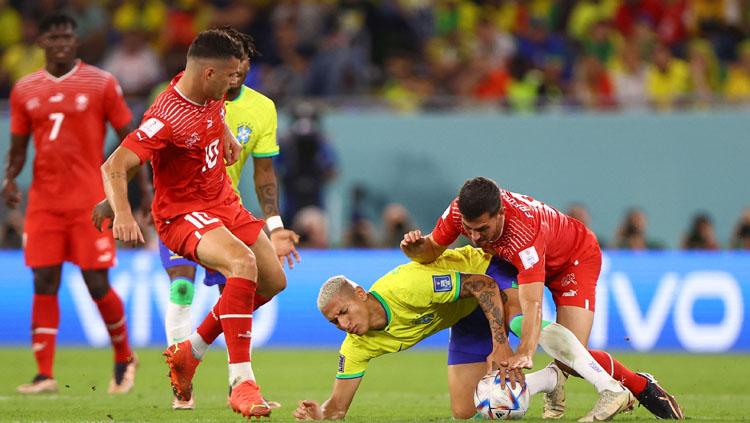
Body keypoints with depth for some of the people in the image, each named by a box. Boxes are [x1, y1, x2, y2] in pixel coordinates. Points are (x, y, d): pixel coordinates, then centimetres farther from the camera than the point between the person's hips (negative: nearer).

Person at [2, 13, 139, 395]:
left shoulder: (101, 84, 0)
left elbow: (128, 137, 3)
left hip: (89, 201, -3)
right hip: (44, 202, 3)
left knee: (97, 285, -3)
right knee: (44, 284, -3)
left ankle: (124, 358, 19)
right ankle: (44, 375, 0)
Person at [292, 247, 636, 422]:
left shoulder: (404, 288, -36)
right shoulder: (358, 345, -13)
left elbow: (483, 284, -34)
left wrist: (500, 345, -42)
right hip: (466, 316, 7)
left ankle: (612, 389, -33)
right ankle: (551, 378, 14)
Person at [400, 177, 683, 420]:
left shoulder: (523, 231, -44)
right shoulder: (459, 212, -27)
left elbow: (532, 304, -47)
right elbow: (433, 250, -10)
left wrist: (525, 354, -60)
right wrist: (413, 249, -34)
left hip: (576, 258, -7)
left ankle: (642, 386, 4)